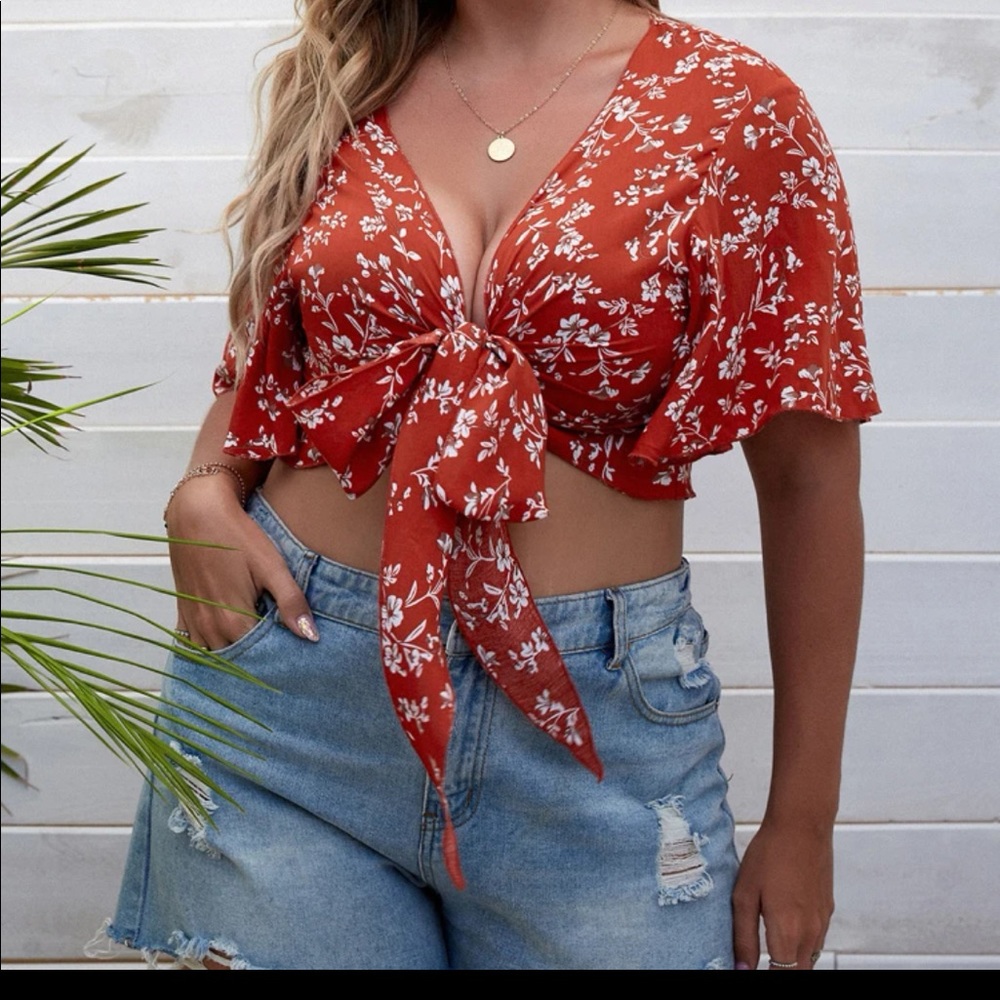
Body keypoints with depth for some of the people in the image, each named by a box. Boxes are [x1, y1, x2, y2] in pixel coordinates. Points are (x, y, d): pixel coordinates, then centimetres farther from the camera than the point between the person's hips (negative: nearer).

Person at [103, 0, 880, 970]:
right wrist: (203, 492, -4)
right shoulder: (339, 89, 6)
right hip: (291, 681, 3)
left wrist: (802, 818, -2)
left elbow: (809, 478, -4)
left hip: (591, 721, -2)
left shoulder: (736, 107, -5)